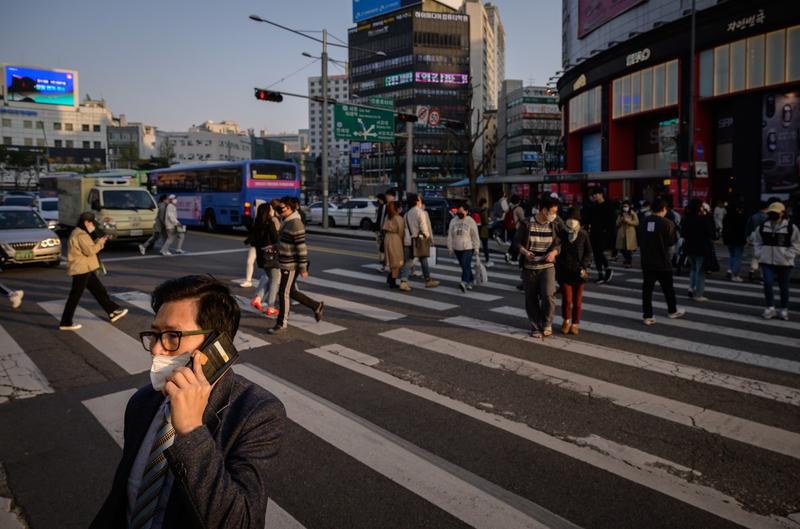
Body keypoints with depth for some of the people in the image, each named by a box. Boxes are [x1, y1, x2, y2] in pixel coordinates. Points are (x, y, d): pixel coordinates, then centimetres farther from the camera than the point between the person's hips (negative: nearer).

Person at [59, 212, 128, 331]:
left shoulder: (80, 233, 16)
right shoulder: (80, 234, -17)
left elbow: (88, 248, 17)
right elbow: (90, 251, -22)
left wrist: (99, 241, 6)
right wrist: (100, 242, -9)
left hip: (86, 269, 11)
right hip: (81, 269, -11)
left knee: (99, 290, 14)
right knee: (75, 296, -3)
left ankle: (113, 312, 21)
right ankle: (66, 323, 4)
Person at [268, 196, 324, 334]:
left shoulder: (295, 223, -19)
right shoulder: (288, 221, 11)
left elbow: (302, 247, -21)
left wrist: (303, 268, -20)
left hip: (292, 265, -10)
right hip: (286, 263, 10)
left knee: (284, 293, -1)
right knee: (291, 292, 16)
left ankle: (282, 323, 13)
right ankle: (317, 306, 28)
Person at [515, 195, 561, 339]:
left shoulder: (553, 225, 0)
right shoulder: (527, 224, -8)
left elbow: (559, 244, 7)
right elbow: (517, 242, 0)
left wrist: (554, 252, -15)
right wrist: (525, 252, -19)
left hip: (547, 266, 1)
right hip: (529, 267, -1)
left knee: (548, 294, -17)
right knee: (531, 299, 7)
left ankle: (547, 324, 7)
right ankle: (536, 327, 25)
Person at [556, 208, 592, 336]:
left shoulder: (583, 234, 0)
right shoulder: (561, 234, 0)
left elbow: (588, 252, 5)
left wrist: (584, 266, -7)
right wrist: (556, 268, 3)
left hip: (578, 272, 1)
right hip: (564, 272, -1)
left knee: (577, 300, 7)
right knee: (567, 299, -7)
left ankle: (575, 324, 22)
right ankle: (566, 320, 18)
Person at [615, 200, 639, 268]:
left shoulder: (633, 213, -1)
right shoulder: (620, 214, 13)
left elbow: (636, 223, -6)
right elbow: (617, 224, 13)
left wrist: (628, 221, -15)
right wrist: (620, 221, -7)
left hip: (630, 233, -4)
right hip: (621, 233, 4)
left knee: (629, 248, -7)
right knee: (622, 249, 4)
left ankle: (629, 262, 7)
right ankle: (627, 259, 28)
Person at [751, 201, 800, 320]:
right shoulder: (762, 227, 3)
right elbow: (757, 242, 13)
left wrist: (787, 255, -11)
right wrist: (759, 254, 1)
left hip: (784, 263, -1)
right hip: (767, 261, 2)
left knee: (784, 287, 8)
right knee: (767, 284, -9)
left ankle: (784, 309, 22)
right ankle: (770, 308, 3)